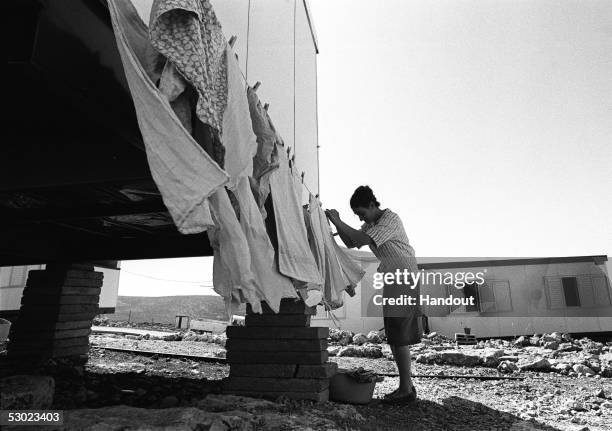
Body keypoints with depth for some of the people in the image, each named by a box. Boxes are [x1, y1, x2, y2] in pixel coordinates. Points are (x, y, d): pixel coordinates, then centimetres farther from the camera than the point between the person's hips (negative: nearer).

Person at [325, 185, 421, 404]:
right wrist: (337, 226, -8)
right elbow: (351, 243, 7)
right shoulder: (370, 224, 12)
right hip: (391, 280, 9)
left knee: (399, 336, -8)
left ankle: (406, 389, -1)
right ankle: (406, 385, 18)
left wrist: (338, 222, -23)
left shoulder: (391, 219, -16)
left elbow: (363, 240, -28)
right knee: (394, 337, 10)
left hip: (404, 277, -9)